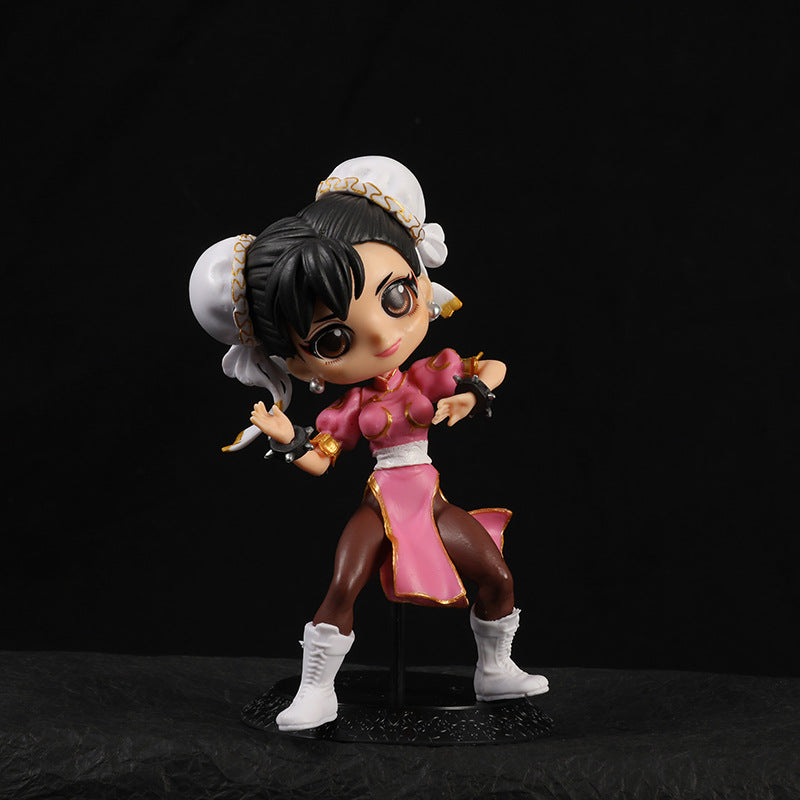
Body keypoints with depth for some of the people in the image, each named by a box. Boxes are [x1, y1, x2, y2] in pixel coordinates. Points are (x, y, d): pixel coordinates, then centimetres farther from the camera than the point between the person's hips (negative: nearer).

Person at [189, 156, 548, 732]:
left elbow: (495, 367, 3)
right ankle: (316, 692, -4)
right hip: (381, 507, -3)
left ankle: (495, 669, 26)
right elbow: (318, 462, -4)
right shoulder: (349, 411, -9)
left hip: (430, 503, 3)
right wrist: (287, 438, -21)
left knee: (497, 576, 4)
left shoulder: (430, 376, -6)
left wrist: (473, 392, -16)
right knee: (341, 590, -16)